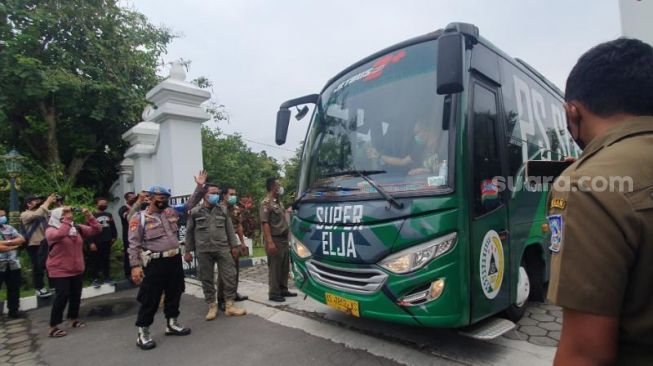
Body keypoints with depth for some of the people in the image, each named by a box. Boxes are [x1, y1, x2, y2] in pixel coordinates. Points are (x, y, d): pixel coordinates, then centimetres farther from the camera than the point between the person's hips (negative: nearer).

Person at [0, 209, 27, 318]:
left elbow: (22, 239, 2)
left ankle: (13, 311, 26)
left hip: (13, 265, 5)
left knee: (14, 289, 13)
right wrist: (14, 245, -5)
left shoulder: (9, 228, 9)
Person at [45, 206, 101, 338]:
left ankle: (73, 319, 32)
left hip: (77, 270, 6)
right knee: (62, 296, -7)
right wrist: (66, 220, -31)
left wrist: (89, 216, -14)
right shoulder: (51, 230, -11)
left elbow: (96, 230, -2)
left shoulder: (77, 228, 3)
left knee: (76, 295, 14)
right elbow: (59, 234, -34)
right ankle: (53, 327, 6)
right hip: (59, 271, -6)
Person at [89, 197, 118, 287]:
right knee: (95, 261, 1)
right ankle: (95, 279, 10)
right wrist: (91, 242, -13)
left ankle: (107, 277, 18)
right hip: (96, 242, -4)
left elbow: (113, 227, 18)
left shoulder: (109, 215, 13)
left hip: (107, 242, 4)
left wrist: (114, 236, 8)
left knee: (106, 260, 11)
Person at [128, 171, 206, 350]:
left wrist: (199, 186, -3)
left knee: (174, 293, 16)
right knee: (150, 298, 2)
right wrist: (135, 266, -17)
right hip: (155, 263, -6)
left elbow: (190, 204, 10)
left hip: (175, 260, 6)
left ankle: (172, 324, 33)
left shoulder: (171, 211, 7)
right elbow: (134, 244, -10)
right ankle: (143, 333, 18)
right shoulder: (139, 218, -8)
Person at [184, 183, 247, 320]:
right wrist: (188, 251, 4)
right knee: (207, 279, 7)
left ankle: (229, 305, 12)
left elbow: (229, 228, 9)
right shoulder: (195, 212, 1)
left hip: (223, 248, 1)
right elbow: (189, 232, 6)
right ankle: (212, 306, 21)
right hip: (203, 251, -1)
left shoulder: (223, 209, 6)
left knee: (230, 276, 0)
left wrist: (234, 246, 6)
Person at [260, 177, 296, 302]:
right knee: (275, 267, -1)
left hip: (284, 239, 9)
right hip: (275, 239, -9)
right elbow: (265, 223, -18)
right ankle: (274, 293, 8)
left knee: (285, 267, 14)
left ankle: (283, 290, 25)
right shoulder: (266, 203, -11)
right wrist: (270, 242, -24)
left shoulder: (278, 202, 16)